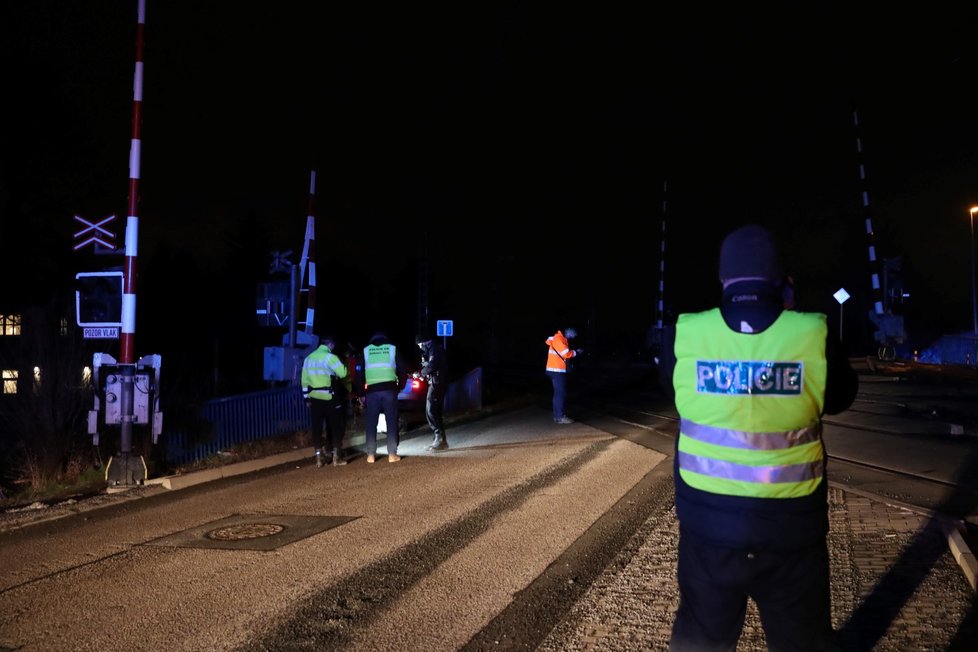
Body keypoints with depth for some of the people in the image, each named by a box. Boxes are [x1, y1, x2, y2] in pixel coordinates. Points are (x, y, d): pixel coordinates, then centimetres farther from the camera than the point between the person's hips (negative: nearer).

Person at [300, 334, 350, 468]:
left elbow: (304, 380, 13)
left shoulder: (308, 358, 12)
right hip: (329, 398, -6)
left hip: (314, 398, 6)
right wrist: (342, 364, 3)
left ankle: (319, 457, 8)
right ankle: (336, 457, 4)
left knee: (316, 427, 8)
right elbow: (343, 373, -19)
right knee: (335, 427, 4)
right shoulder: (330, 357, -10)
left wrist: (307, 398, 18)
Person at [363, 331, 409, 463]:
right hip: (389, 389, 0)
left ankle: (371, 455, 6)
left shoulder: (365, 351, 9)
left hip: (372, 390, 1)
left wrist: (361, 391, 10)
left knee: (370, 423, 7)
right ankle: (392, 454, 2)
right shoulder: (392, 348, 8)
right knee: (392, 422, 4)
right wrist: (399, 386, 17)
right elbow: (403, 370, 6)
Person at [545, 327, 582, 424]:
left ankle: (557, 416, 17)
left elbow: (565, 353, 18)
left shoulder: (561, 339, 18)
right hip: (557, 370, -11)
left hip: (557, 370, 11)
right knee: (560, 393, -8)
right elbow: (566, 353, -20)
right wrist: (576, 352, -7)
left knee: (559, 393, 13)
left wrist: (574, 352, 6)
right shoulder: (558, 339, -14)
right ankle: (560, 417, -6)